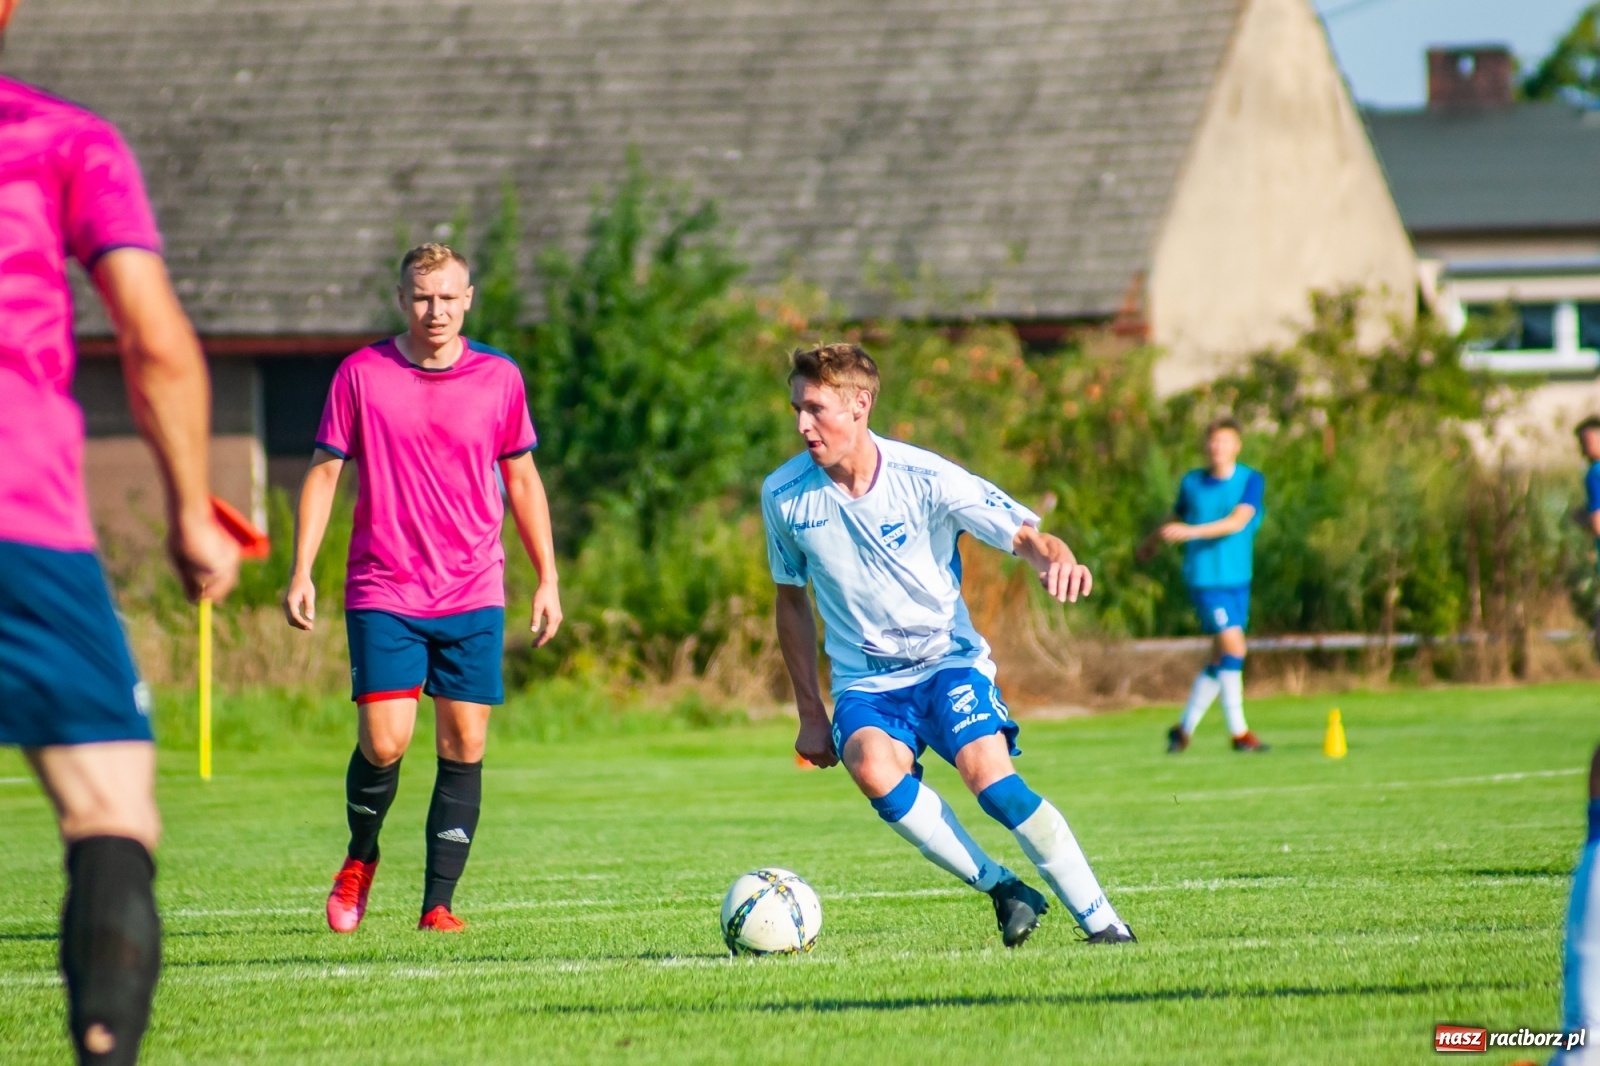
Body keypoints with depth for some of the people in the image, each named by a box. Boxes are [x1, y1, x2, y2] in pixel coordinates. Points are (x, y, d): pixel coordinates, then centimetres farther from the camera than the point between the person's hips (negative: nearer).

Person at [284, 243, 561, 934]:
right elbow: (324, 471, 3)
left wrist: (547, 580, 10)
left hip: (474, 596, 2)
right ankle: (360, 858, 17)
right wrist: (301, 572, -4)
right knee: (384, 743, -11)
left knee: (464, 748, -2)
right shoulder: (362, 374, 0)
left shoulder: (499, 378, 5)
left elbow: (522, 479, 13)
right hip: (383, 593, -2)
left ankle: (438, 903, 5)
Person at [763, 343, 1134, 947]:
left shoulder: (924, 479, -13)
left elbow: (1026, 537, -11)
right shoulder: (783, 495, -5)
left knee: (989, 776, -26)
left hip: (948, 662, -2)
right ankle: (1002, 889, -16)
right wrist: (811, 712, 10)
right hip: (864, 682, 2)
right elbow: (791, 600, 10)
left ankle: (1099, 918, -11)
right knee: (873, 769, -31)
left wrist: (1056, 560, -37)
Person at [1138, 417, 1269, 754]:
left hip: (1237, 580, 2)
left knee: (1221, 660, 7)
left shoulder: (1251, 481, -1)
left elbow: (1237, 522, -16)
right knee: (1232, 646, -16)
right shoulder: (1192, 483, 4)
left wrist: (1190, 532, -24)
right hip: (1204, 578, -2)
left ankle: (1185, 728, 23)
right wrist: (1152, 543, 38)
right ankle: (1238, 732, -10)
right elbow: (1175, 517, 23)